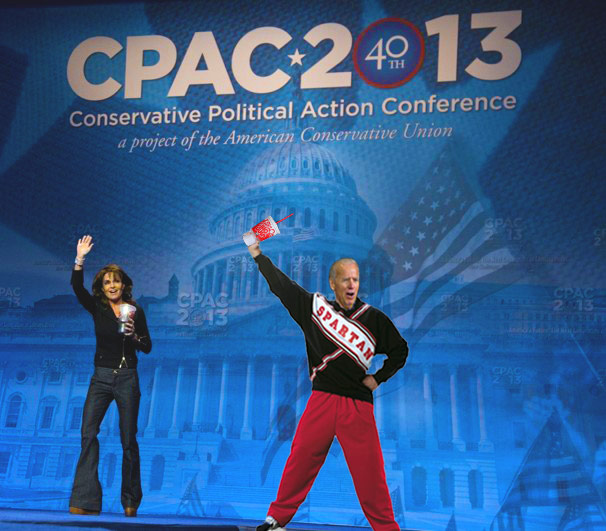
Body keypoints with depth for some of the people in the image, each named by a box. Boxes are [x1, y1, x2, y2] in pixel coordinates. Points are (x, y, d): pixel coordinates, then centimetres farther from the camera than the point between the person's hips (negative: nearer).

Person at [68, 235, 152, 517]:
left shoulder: (135, 311, 2)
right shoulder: (97, 307, 4)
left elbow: (147, 348, 4)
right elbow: (77, 287, -14)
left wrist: (134, 335, -16)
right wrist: (79, 260, -26)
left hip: (127, 378, -1)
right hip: (101, 377, 1)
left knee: (128, 439, 3)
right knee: (88, 432, -14)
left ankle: (131, 501, 17)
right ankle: (86, 501, -13)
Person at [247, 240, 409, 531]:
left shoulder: (374, 318, 6)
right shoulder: (315, 305, 7)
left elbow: (400, 350, 17)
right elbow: (280, 284, 15)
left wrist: (377, 378, 6)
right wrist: (257, 253, 18)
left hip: (359, 406, -1)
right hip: (321, 400, 1)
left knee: (370, 472, -3)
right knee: (300, 460, 2)